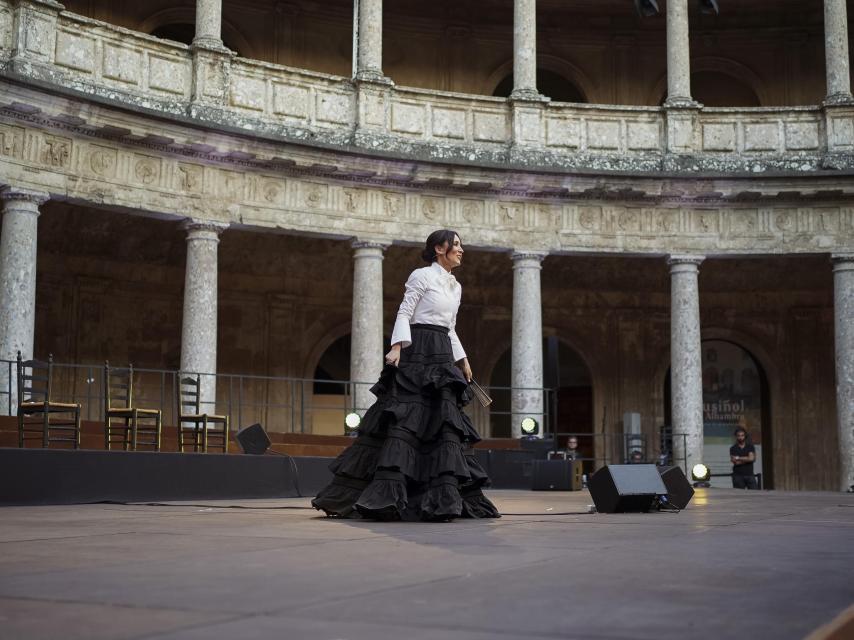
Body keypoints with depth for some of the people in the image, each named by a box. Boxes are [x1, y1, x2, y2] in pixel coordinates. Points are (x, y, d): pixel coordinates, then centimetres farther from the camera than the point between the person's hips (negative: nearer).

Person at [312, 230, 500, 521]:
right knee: (404, 418, -14)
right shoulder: (422, 276, -2)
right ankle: (387, 494, -16)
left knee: (446, 421, 3)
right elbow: (404, 314, -8)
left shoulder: (455, 286, 20)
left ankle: (448, 495, 6)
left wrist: (462, 360, 22)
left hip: (442, 357, 8)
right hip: (417, 353, -8)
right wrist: (397, 346, -22)